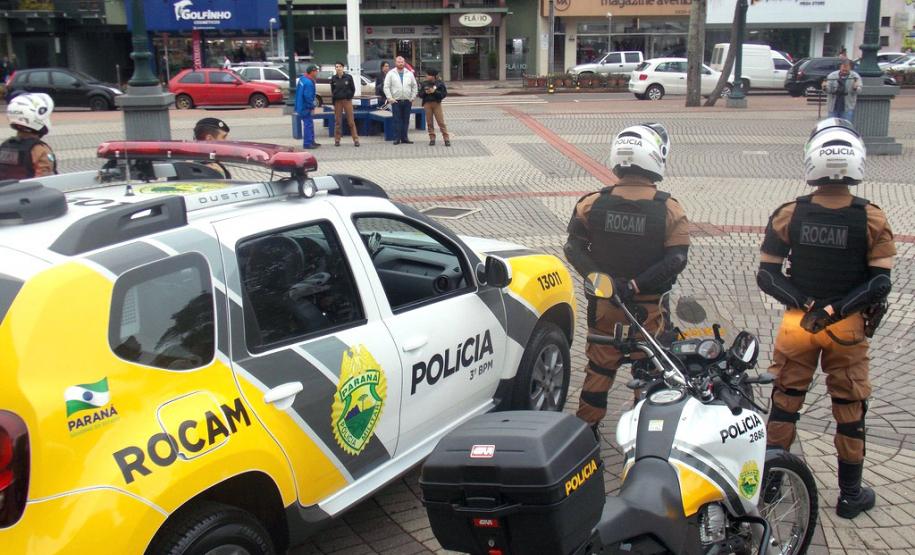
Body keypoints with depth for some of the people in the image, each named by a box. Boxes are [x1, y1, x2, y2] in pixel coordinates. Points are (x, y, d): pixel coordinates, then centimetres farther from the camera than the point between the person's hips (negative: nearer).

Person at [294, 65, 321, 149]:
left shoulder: (302, 78, 10)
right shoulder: (308, 83, -22)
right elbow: (308, 97, -25)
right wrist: (312, 107, -14)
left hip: (301, 106, 10)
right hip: (305, 107, -10)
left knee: (309, 124, 17)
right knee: (308, 124, -5)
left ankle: (311, 141, 25)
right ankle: (307, 143, -2)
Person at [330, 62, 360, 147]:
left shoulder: (348, 77, -1)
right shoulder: (333, 78, 3)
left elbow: (353, 89, 6)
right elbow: (332, 90, 10)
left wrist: (349, 97, -1)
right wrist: (333, 102, 5)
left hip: (347, 101, -2)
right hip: (337, 101, 2)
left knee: (351, 121, -3)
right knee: (337, 121, 5)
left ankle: (356, 139, -1)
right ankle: (337, 140, 11)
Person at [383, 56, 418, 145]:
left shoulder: (409, 73, 10)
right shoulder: (391, 74, 2)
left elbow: (414, 86, 13)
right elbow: (386, 87, -2)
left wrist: (412, 97, 4)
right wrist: (389, 98, -10)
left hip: (407, 101, 3)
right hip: (396, 101, -3)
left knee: (406, 120, 5)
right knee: (397, 120, -3)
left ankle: (404, 138, 12)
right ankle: (397, 138, 1)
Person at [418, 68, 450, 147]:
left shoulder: (440, 83, -1)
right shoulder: (424, 83, 8)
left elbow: (444, 94, -6)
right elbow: (420, 94, 8)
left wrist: (434, 91, -15)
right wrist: (425, 92, -12)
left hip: (437, 104, -3)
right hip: (427, 104, 3)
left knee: (441, 122, -5)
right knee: (429, 123, 4)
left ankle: (446, 139, -3)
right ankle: (432, 139, 11)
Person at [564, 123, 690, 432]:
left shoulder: (592, 204, -8)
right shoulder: (670, 210, -14)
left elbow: (574, 248, -9)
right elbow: (676, 261, -18)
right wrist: (636, 285, -18)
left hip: (603, 303, 2)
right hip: (650, 307, -2)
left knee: (600, 365, 16)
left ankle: (586, 427, 25)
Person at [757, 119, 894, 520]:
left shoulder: (788, 215, -9)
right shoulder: (872, 220, -11)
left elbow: (767, 275, -8)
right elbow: (880, 282, -13)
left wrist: (804, 304, -9)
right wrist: (836, 309, -13)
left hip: (797, 323, 1)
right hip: (848, 327, -1)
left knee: (785, 400, 15)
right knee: (850, 408, 13)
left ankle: (769, 480, 24)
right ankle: (850, 494, 24)